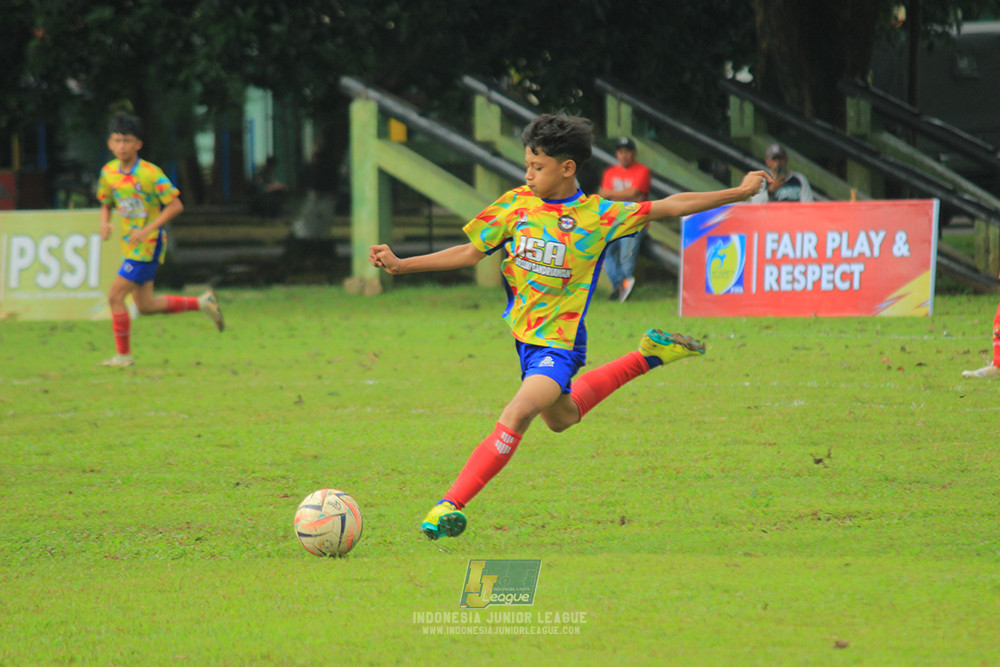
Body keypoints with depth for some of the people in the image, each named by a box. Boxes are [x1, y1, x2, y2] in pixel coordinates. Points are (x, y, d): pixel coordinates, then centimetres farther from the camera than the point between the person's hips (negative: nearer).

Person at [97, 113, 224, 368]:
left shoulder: (150, 174, -17)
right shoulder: (109, 172, 2)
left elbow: (175, 205, -15)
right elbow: (106, 204, 17)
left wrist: (148, 229, -23)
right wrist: (104, 222, -6)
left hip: (148, 245, -8)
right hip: (130, 245, 8)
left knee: (115, 296, -11)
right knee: (145, 305, 13)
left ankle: (123, 355, 1)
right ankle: (202, 303, 29)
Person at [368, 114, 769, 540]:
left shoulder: (599, 216, -11)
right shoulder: (517, 204, -2)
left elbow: (673, 206, -5)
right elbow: (471, 253, 5)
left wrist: (740, 192, -6)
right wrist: (401, 265, -2)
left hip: (558, 341, -6)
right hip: (520, 333, 6)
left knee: (516, 417, -26)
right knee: (560, 417, 27)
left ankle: (449, 506, -28)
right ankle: (645, 358, 44)